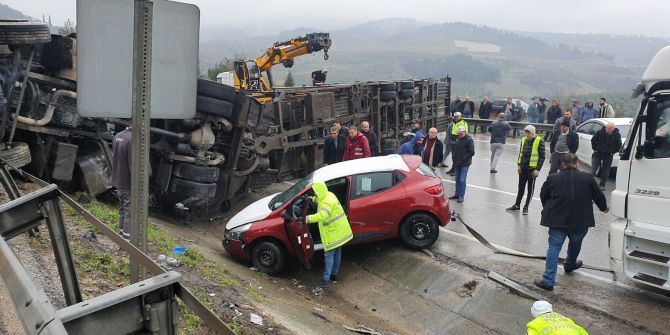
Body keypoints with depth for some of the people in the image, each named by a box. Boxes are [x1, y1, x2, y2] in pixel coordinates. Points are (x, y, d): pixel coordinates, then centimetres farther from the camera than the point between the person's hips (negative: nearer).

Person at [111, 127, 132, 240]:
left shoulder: (117, 136, 6)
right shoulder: (133, 139, -24)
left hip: (118, 182, 9)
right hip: (128, 185, -9)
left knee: (122, 211, 20)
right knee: (130, 214, 0)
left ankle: (122, 234, 30)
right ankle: (127, 239, 5)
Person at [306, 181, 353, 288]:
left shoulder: (326, 202, -25)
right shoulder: (329, 195, 6)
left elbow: (322, 215, -43)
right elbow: (319, 201, 30)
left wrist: (308, 219, -46)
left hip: (334, 233, -10)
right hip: (341, 231, 10)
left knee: (329, 255, -3)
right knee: (337, 253, 20)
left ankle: (326, 279, 1)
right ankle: (334, 274, 34)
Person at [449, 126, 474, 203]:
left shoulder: (469, 140, -10)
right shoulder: (457, 139, 11)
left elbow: (471, 152, -15)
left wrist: (463, 159, -16)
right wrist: (454, 158, 9)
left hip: (465, 164, -7)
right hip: (457, 163, 7)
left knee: (462, 180, -7)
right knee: (457, 179, 13)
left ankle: (461, 196, -2)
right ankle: (457, 194, 23)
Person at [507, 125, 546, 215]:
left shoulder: (539, 141, -12)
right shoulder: (523, 139, 5)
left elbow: (542, 156, -10)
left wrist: (537, 169, -13)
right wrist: (519, 164, 10)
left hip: (532, 168, -5)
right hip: (523, 168, 5)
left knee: (530, 188, 6)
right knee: (521, 187, 14)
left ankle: (526, 207, 16)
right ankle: (517, 205, 25)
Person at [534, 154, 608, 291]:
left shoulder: (552, 178, 2)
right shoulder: (587, 178, 2)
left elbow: (543, 196, 12)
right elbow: (598, 196, 11)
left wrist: (549, 210, 29)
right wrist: (604, 208, 32)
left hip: (557, 220, -1)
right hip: (580, 221, 1)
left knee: (554, 247, -1)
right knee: (575, 243, 26)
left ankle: (548, 280, -10)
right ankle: (569, 265, 52)